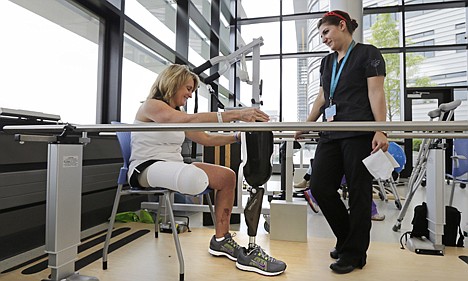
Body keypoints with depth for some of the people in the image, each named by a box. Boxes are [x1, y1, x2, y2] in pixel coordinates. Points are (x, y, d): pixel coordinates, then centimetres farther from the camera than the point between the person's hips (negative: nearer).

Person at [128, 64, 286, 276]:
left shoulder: (178, 113, 16)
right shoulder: (151, 105, -10)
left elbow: (206, 138, 15)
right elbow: (190, 120, -29)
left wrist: (238, 136, 2)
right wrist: (236, 114, -36)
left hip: (172, 167, 9)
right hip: (146, 168, -9)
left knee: (227, 176, -7)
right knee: (196, 179, -39)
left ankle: (221, 240, 0)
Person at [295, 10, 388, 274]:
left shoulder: (368, 54, 5)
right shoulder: (327, 62, 22)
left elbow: (376, 93, -5)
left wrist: (381, 130, -15)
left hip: (360, 134, -6)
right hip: (331, 134, 6)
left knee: (359, 192, -1)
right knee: (320, 187, 0)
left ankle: (355, 252, 14)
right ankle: (346, 237, 22)